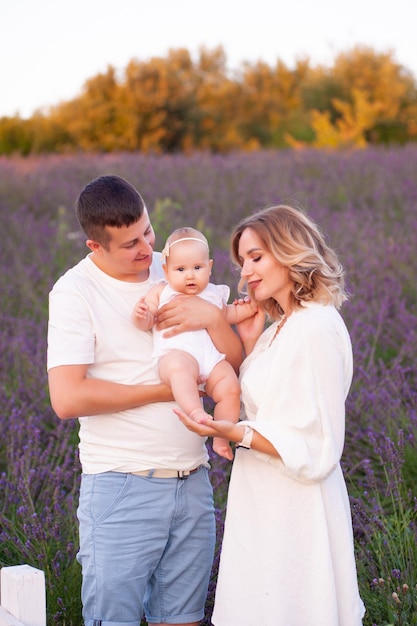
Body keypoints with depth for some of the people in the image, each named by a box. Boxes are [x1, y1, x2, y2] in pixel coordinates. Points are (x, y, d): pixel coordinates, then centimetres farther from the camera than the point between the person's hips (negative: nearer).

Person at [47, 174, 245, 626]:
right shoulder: (75, 292, -7)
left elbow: (237, 366, 7)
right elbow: (67, 398, -18)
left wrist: (213, 316, -13)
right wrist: (165, 390, -13)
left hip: (192, 482, 5)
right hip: (122, 486, -5)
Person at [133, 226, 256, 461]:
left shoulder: (214, 293, 25)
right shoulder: (161, 292, 15)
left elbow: (226, 314, 39)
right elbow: (148, 322, 8)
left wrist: (243, 310, 20)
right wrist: (141, 315, -15)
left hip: (213, 358, 5)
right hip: (176, 353, -5)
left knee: (231, 389, -17)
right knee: (180, 367, -40)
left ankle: (221, 437, -3)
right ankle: (196, 411, -56)